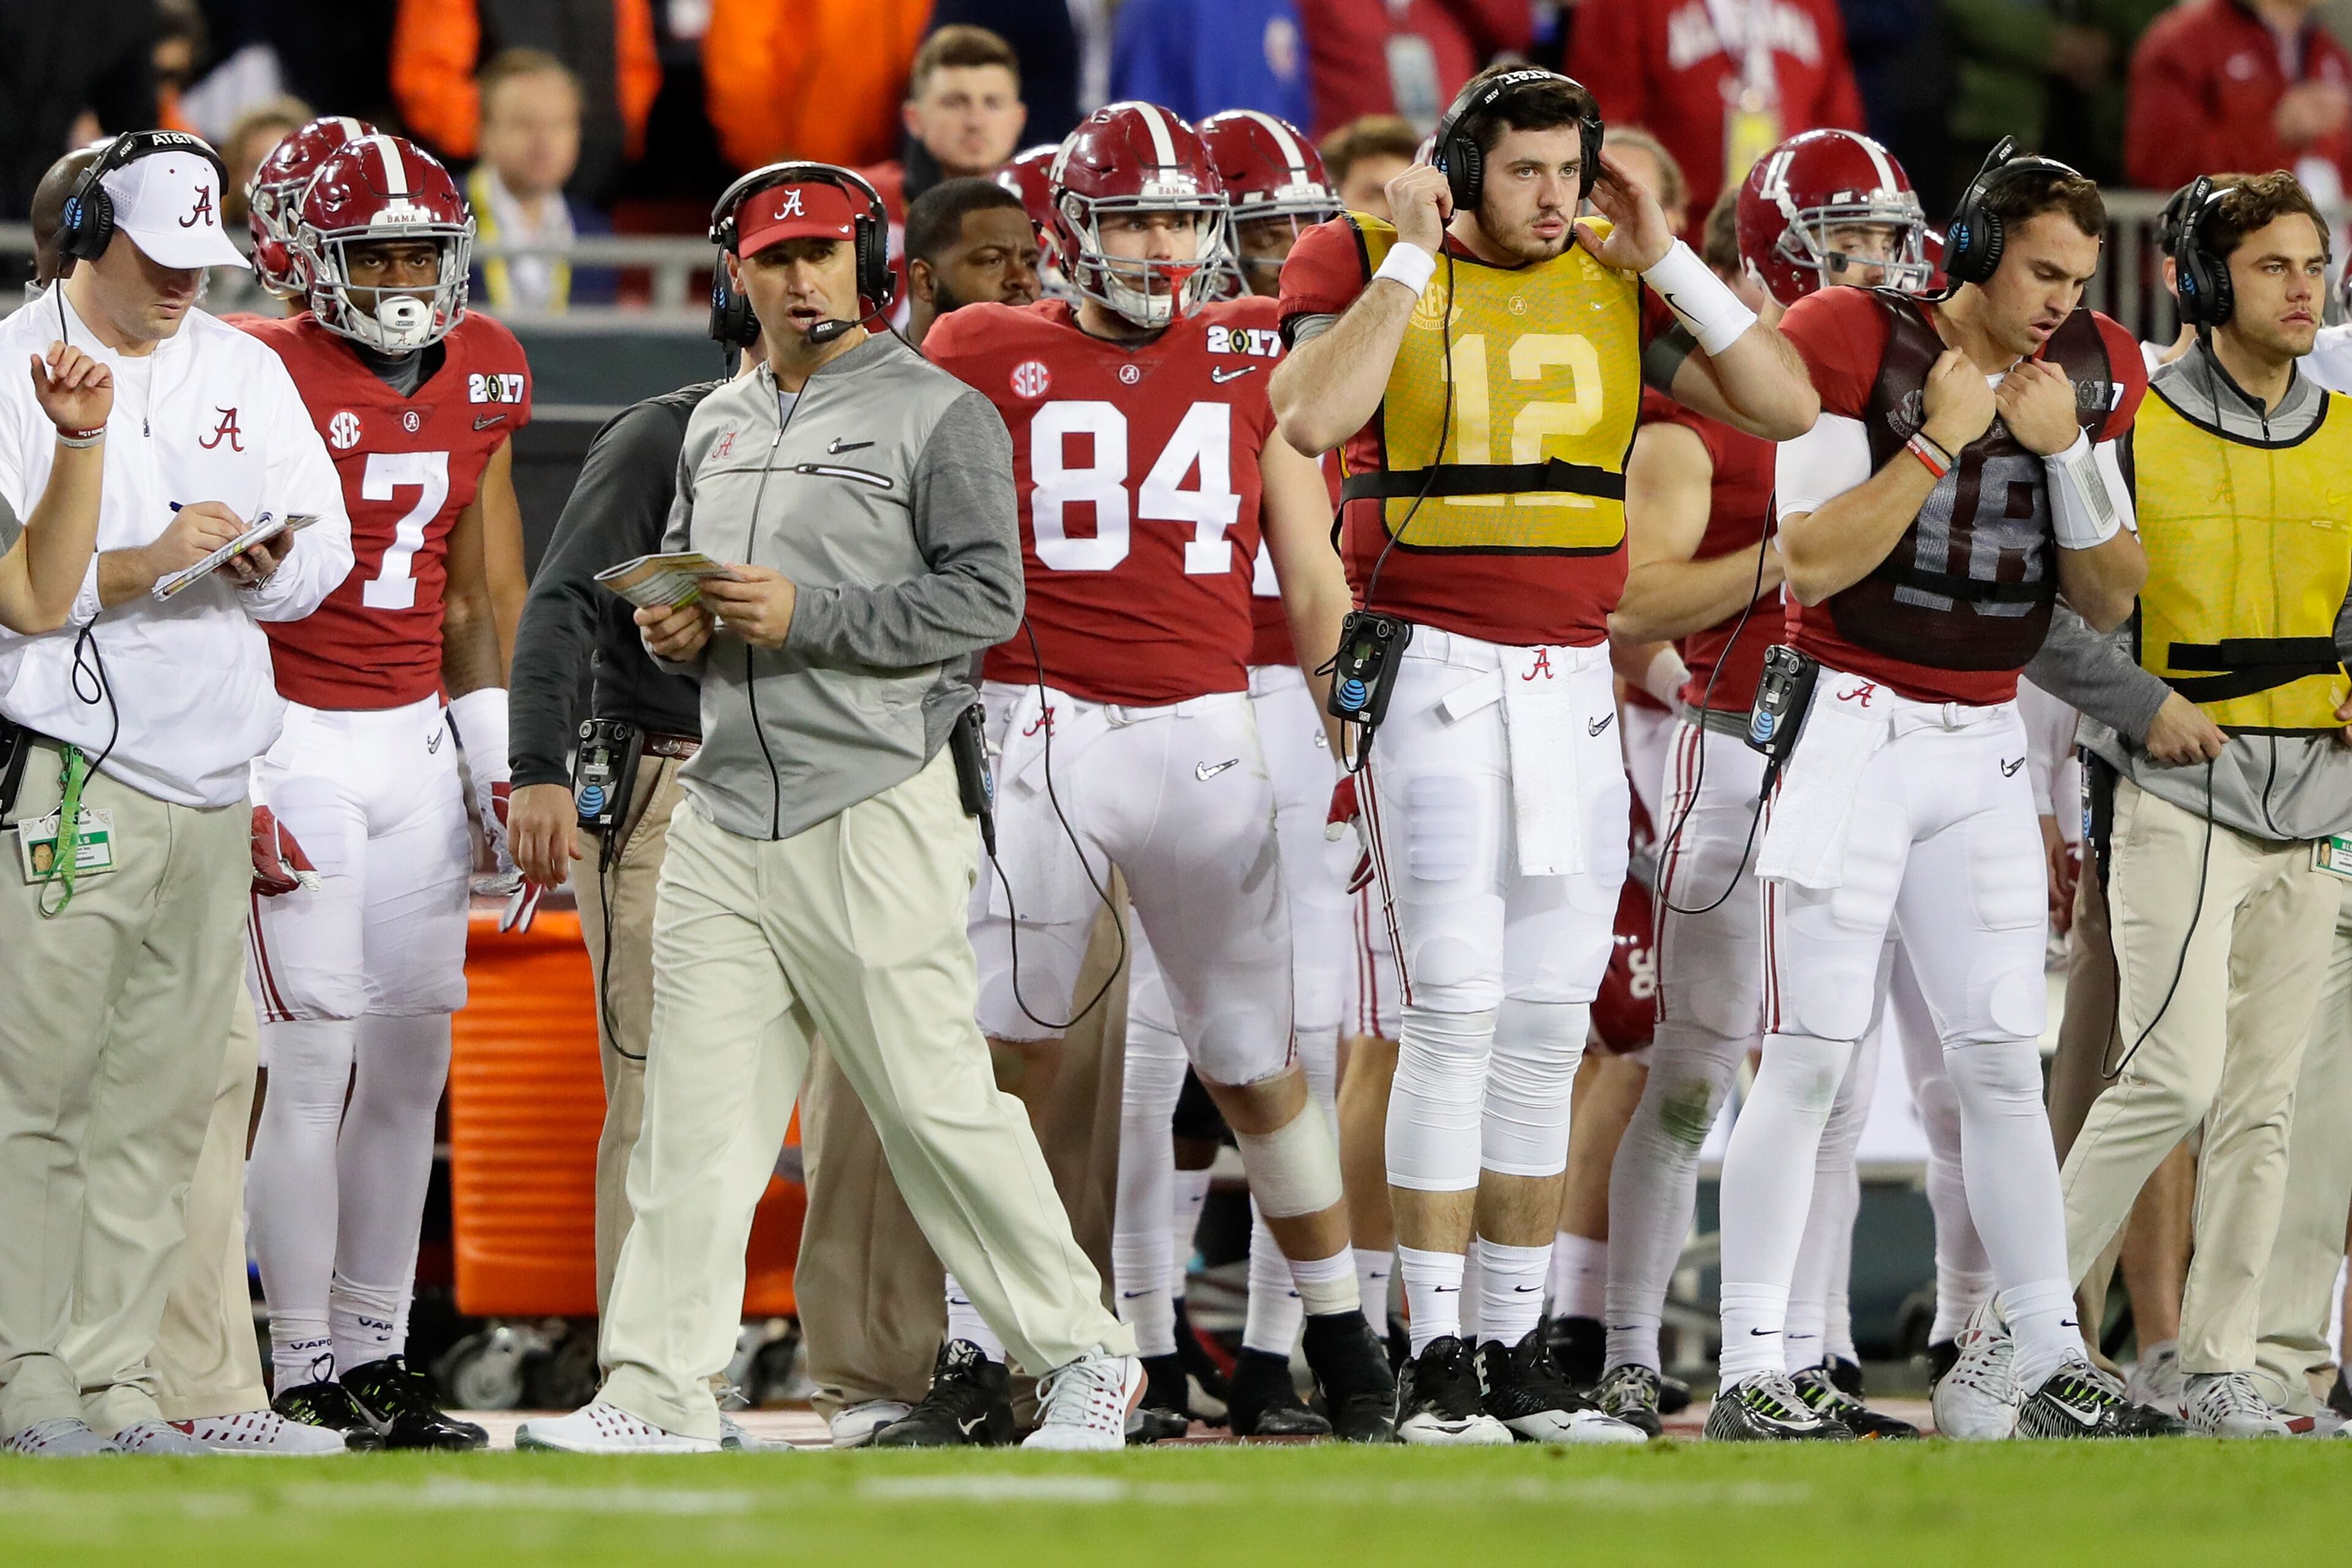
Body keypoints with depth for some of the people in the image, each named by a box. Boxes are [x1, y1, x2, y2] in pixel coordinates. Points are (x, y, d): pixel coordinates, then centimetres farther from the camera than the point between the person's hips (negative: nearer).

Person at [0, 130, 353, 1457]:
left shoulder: (245, 373, 15)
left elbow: (327, 549, 15)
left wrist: (269, 566, -6)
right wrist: (144, 564, -21)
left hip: (209, 781, 6)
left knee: (166, 1097, 5)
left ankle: (117, 1374, 8)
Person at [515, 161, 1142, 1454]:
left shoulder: (938, 415, -3)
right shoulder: (718, 427, 18)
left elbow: (985, 599, -10)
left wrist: (806, 616, -17)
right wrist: (675, 626, 5)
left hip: (871, 803, -6)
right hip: (725, 808, 6)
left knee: (936, 1103, -4)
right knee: (694, 1114, 2)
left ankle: (1085, 1356, 8)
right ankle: (657, 1397, 2)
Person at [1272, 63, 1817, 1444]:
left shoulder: (1617, 286, 9)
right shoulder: (1370, 266, -3)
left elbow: (1787, 406, 3)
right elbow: (1313, 420, -22)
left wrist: (1662, 257, -1)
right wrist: (1411, 261, -16)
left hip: (1574, 687, 5)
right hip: (1433, 675, -5)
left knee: (1548, 1029, 6)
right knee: (1459, 1013, -10)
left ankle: (1522, 1357, 12)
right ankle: (1436, 1364, -6)